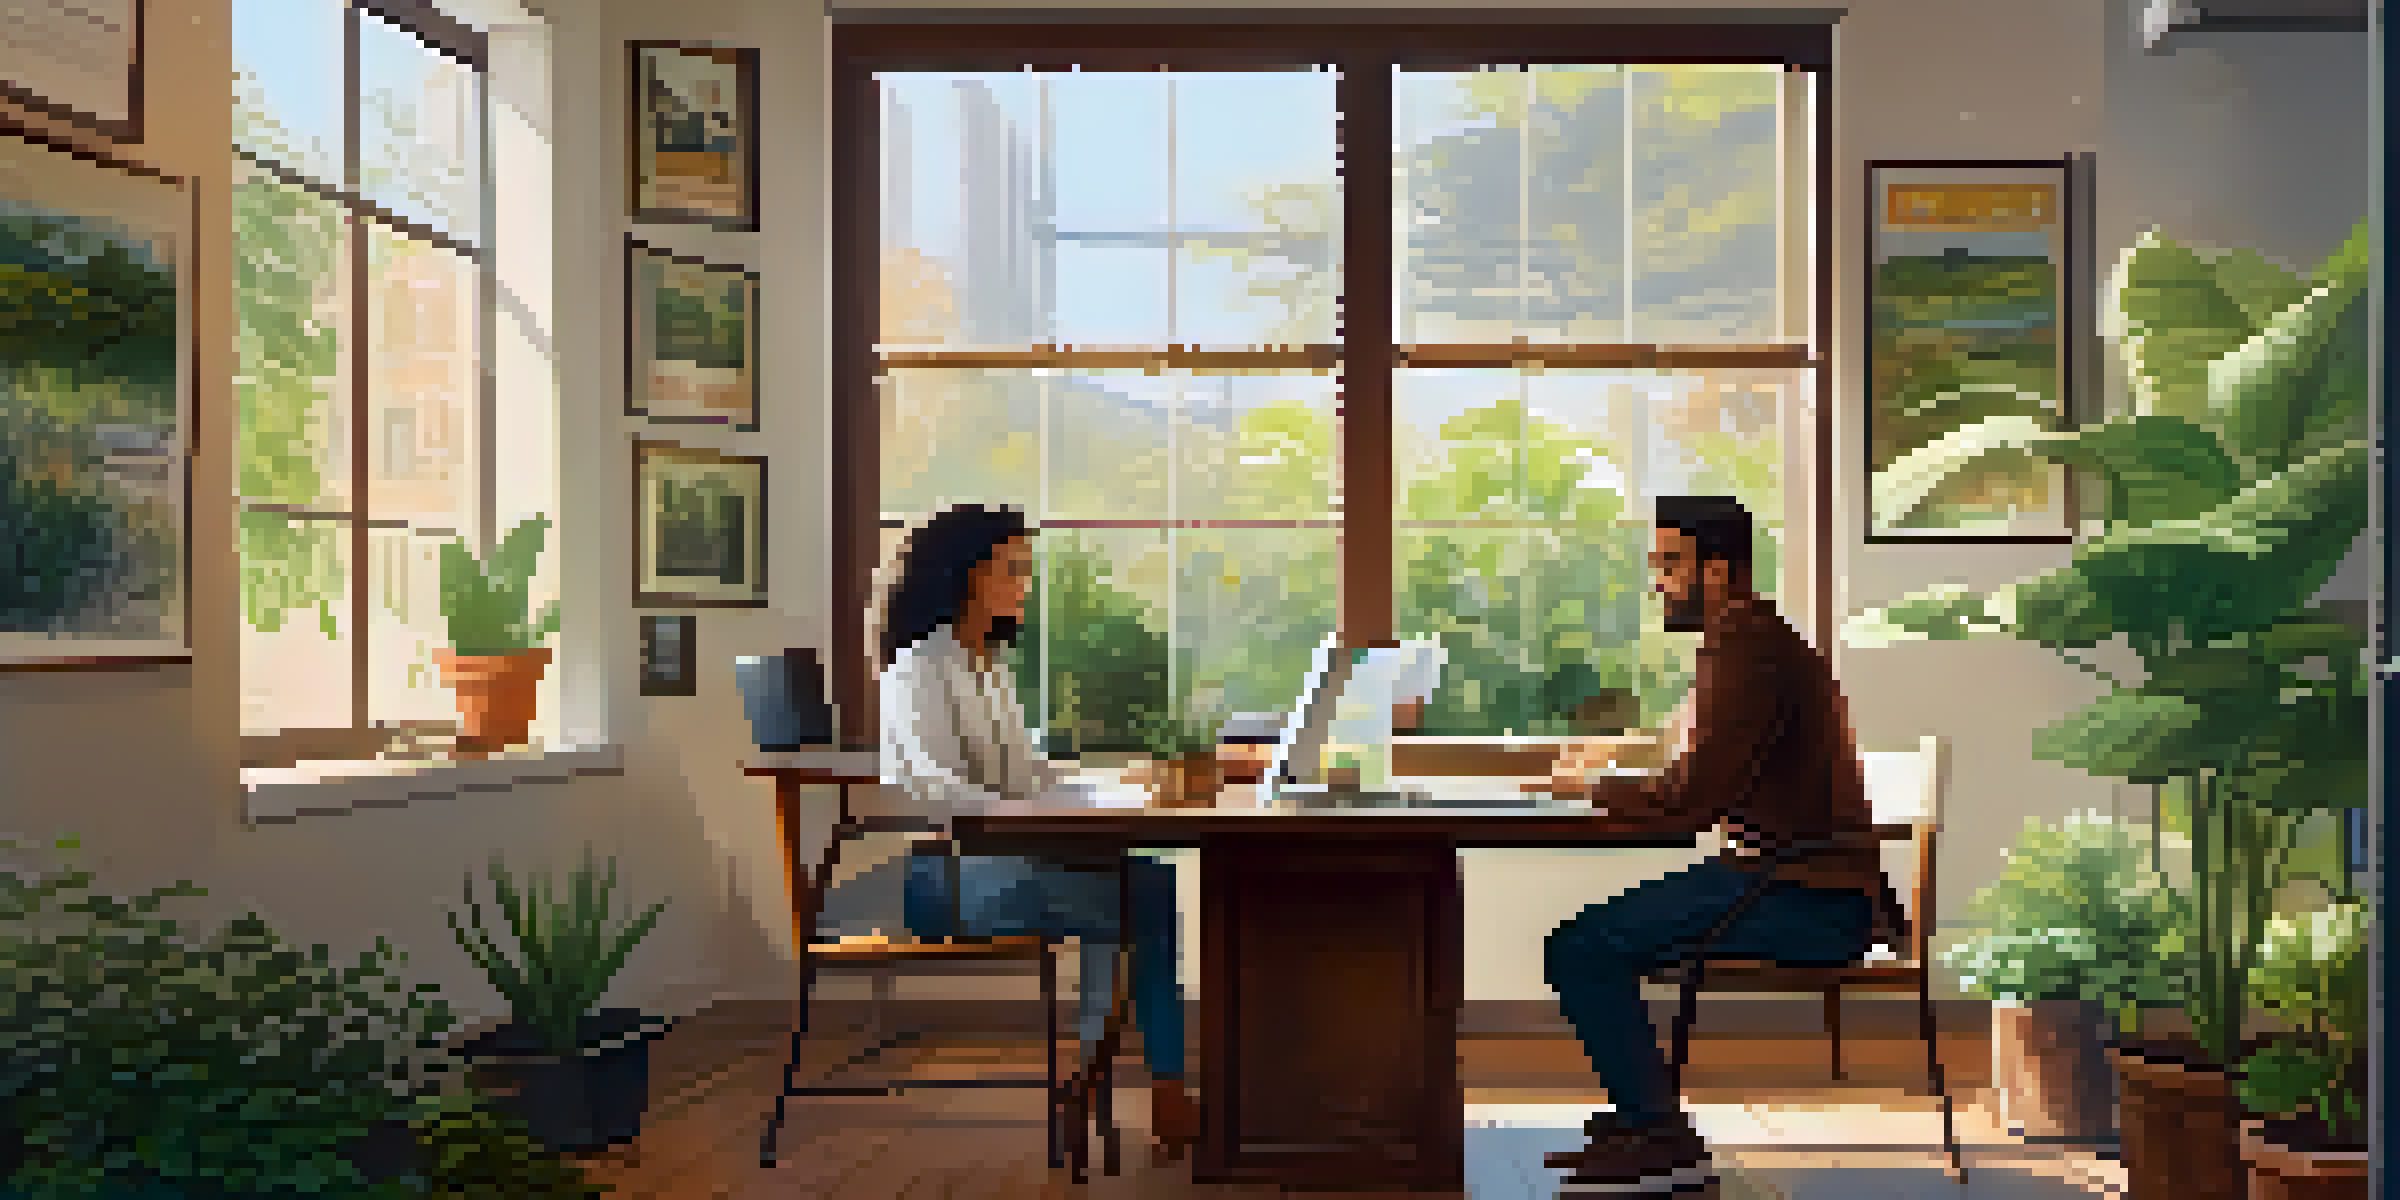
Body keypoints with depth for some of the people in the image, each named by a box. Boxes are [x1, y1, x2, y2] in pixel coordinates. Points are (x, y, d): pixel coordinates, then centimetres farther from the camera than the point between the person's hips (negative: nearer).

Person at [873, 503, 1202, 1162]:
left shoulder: (991, 666, 19)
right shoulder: (917, 669, -8)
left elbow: (1027, 772, 21)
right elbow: (932, 789, -22)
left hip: (1003, 859, 8)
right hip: (940, 875, -8)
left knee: (1150, 880, -16)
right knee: (1125, 907, -25)